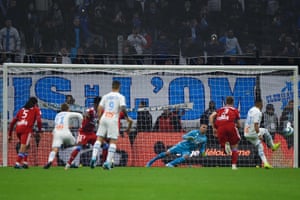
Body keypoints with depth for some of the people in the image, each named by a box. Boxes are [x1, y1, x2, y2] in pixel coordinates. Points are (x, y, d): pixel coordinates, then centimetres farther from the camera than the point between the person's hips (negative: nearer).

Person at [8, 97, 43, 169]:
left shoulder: (22, 109, 28)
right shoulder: (36, 109, 15)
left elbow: (12, 122, 23)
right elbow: (39, 120, -3)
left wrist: (10, 134, 26)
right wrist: (39, 131, 8)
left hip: (18, 128, 5)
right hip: (27, 129, -5)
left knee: (27, 146, 22)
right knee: (23, 147, -7)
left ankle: (25, 163, 14)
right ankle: (17, 163, -18)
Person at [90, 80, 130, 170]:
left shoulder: (105, 96, 13)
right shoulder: (120, 97, 2)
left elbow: (99, 108, 8)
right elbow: (123, 108, -10)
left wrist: (99, 119, 16)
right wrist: (127, 117, 3)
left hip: (104, 119, 3)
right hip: (113, 120, -3)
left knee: (99, 139, 7)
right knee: (113, 141, 1)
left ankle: (93, 157, -11)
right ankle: (108, 162, -10)